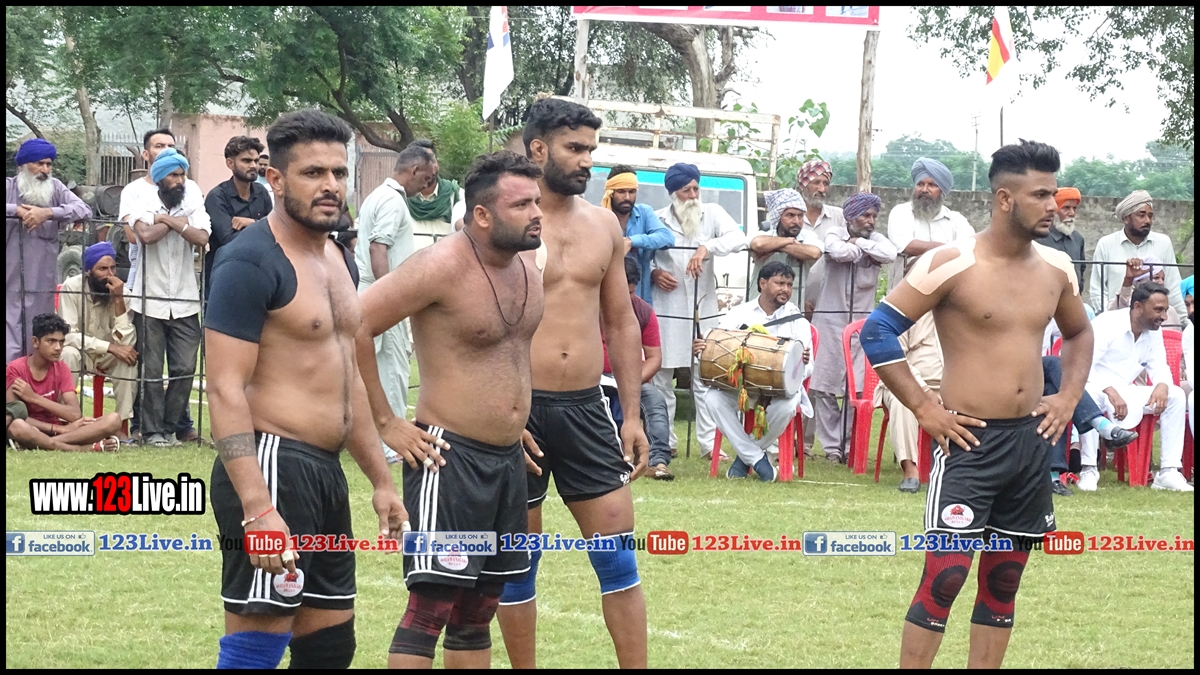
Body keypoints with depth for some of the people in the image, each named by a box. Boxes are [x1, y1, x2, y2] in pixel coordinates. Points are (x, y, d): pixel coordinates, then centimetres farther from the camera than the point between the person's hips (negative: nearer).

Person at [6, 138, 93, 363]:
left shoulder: (56, 188, 7)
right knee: (9, 352, -7)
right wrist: (17, 210, -17)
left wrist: (48, 212, -19)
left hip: (42, 285, 2)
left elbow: (84, 209, -7)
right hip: (10, 285, -2)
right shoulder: (9, 187, 4)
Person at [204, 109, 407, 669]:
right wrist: (257, 508, -28)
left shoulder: (340, 261, 16)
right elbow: (226, 389, -19)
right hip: (272, 468, -9)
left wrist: (381, 480, 22)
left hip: (325, 471, 9)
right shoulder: (251, 262, -13)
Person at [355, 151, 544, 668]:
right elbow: (355, 327, -19)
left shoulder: (528, 268, 8)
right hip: (449, 456, -8)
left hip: (508, 459, 8)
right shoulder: (443, 266, -17)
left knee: (478, 611, 13)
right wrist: (385, 422, -15)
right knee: (431, 605, -9)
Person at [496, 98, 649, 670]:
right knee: (516, 561, 5)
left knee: (618, 554, 2)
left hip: (585, 407, 4)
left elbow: (622, 323, 15)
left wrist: (632, 414, 10)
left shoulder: (603, 225, 9)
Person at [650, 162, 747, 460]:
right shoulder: (657, 220, 2)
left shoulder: (712, 213, 4)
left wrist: (706, 248, -26)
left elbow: (738, 237, -12)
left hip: (704, 311, 1)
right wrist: (653, 274, -9)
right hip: (667, 311, -1)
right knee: (662, 377, 3)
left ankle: (709, 442, 3)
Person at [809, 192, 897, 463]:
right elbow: (839, 252, -20)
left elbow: (890, 254, -13)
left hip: (863, 321, 2)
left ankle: (849, 445, 4)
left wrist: (857, 242, -7)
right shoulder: (834, 236, 3)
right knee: (824, 386, -4)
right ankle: (831, 446, 4)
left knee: (858, 389, -6)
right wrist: (863, 247, -4)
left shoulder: (876, 239, 9)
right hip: (830, 319, -2)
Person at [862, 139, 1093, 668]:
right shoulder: (951, 263, -13)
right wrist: (924, 408, -13)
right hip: (971, 440, -6)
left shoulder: (1056, 268, 6)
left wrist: (1069, 397, 10)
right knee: (945, 576, -10)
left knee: (1004, 580, 11)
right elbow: (877, 331, -12)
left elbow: (1080, 333, 25)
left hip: (1032, 440, 6)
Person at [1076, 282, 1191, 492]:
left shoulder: (1154, 331, 4)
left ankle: (1168, 472, -12)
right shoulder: (1107, 324, -18)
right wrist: (1111, 392, -39)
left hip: (1125, 393, 7)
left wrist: (1162, 385, -20)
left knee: (1176, 395, -9)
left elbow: (1159, 368, 6)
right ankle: (1089, 469, -33)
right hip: (1097, 388, -7)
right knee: (1090, 394, -42)